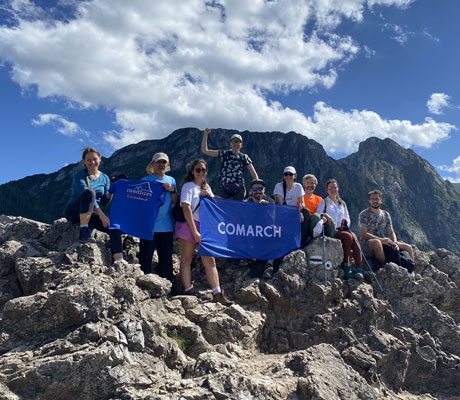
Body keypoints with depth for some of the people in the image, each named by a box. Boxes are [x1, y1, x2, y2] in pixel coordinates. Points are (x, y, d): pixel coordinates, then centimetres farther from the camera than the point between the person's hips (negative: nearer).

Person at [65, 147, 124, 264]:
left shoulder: (105, 178, 11)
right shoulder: (79, 175, -5)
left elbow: (104, 202, 9)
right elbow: (86, 193, -20)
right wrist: (101, 214, -29)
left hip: (91, 215, 5)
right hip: (74, 211, -5)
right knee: (90, 192, -33)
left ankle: (119, 260, -25)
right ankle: (84, 231, -34)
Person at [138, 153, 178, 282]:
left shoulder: (171, 180, 13)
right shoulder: (146, 180, 1)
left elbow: (176, 202, 7)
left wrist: (172, 190, -8)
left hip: (167, 226, 4)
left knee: (166, 258, 10)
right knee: (145, 258, -1)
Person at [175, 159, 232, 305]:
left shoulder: (206, 187, 19)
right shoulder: (188, 186, -1)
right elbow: (186, 209, -12)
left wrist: (210, 196, 1)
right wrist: (194, 231, -19)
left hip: (204, 226, 6)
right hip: (188, 225, -6)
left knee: (210, 261, -1)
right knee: (186, 260, -5)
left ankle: (217, 294, -1)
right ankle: (188, 292, -1)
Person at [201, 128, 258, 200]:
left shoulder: (244, 157, 7)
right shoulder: (225, 154, 7)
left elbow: (254, 174, 5)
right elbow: (204, 151, 5)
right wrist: (205, 134, -4)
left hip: (238, 189, 0)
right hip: (224, 188, 0)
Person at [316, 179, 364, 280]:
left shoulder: (342, 203, 25)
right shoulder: (324, 202, 11)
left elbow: (348, 220, 24)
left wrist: (346, 221, 2)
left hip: (342, 229, 4)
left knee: (354, 237, -29)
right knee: (348, 236, -31)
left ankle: (359, 269, -36)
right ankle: (346, 266, -25)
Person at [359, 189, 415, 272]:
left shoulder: (386, 214, 14)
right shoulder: (364, 214, -5)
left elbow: (391, 232, 12)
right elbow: (363, 234, -15)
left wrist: (395, 243, -10)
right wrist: (381, 239, -24)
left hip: (383, 242, 6)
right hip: (367, 245, -6)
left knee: (408, 247, -3)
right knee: (377, 243, -41)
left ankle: (410, 271, 4)